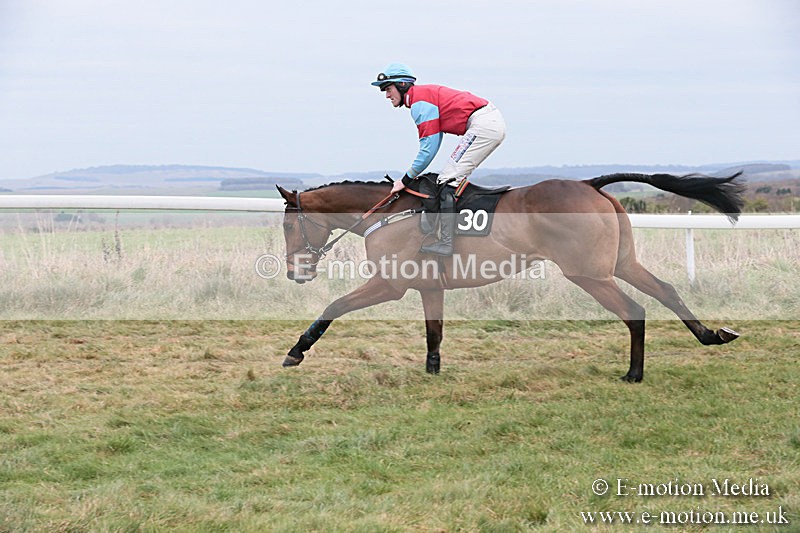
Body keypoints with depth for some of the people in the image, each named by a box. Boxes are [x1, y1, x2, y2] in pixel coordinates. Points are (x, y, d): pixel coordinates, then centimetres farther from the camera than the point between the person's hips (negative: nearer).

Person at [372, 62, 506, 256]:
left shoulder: (419, 102, -8)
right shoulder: (426, 94, 22)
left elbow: (429, 148, -11)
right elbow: (432, 145, 21)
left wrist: (406, 179, -2)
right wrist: (412, 175, 16)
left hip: (483, 125, -10)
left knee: (449, 179, -11)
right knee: (455, 176, 17)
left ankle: (446, 243, -17)